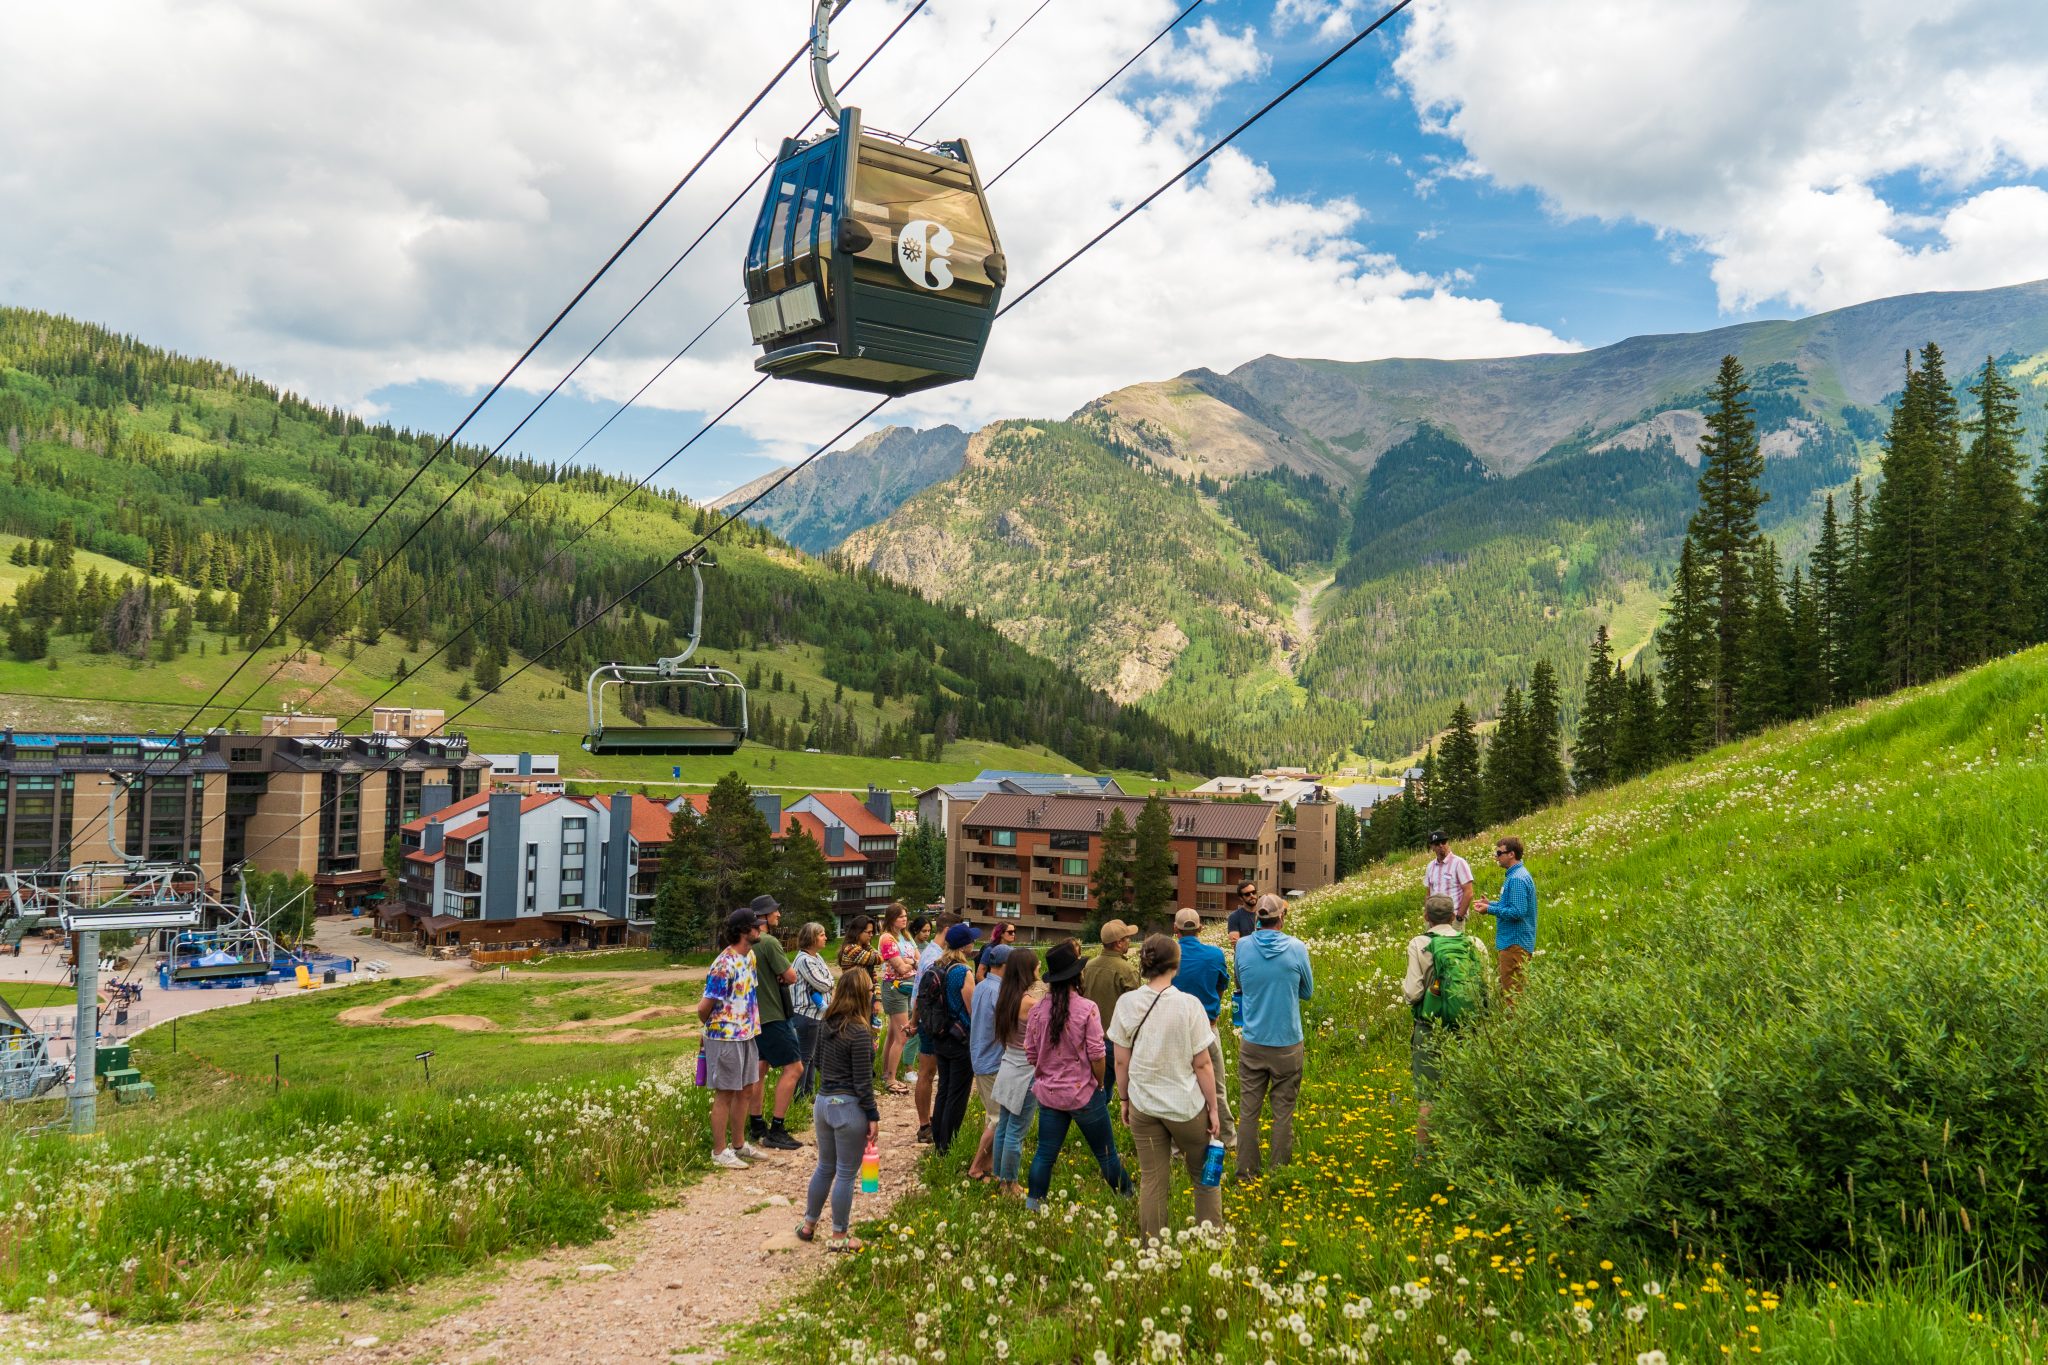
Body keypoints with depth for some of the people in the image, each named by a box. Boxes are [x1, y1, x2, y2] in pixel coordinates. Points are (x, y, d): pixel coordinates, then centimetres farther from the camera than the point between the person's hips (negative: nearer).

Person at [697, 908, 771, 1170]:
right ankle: (719, 1152, 11)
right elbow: (704, 1008, -19)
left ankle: (739, 1144, 29)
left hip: (747, 1034, 9)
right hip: (725, 1037, -9)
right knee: (725, 1094, 1)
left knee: (744, 1089, 16)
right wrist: (711, 1026, 0)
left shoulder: (749, 956, 6)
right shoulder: (724, 965, -23)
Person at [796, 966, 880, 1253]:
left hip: (823, 1101, 7)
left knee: (825, 1167, 23)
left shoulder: (826, 1024, 3)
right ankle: (839, 1237, 17)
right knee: (846, 1174, 7)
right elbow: (863, 1081, -18)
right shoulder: (859, 1032, -20)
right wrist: (873, 1116, -10)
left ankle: (808, 1225, 34)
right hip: (849, 1107, -7)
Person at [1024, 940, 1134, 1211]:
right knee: (1106, 1153, 13)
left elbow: (1030, 1054, 2)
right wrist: (1099, 1084, 2)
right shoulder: (1087, 1008, -17)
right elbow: (1096, 1055, -15)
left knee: (1045, 1154, 14)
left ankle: (1032, 1205, 19)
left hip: (1049, 1094, 3)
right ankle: (1129, 1198, 27)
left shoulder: (1038, 1009, -5)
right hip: (1084, 1093, -3)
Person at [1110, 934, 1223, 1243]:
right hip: (1186, 1105, -2)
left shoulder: (1127, 1003, -8)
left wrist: (1124, 1100, 13)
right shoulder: (1189, 1005, -16)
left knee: (1151, 1182, 12)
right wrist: (1213, 1107, 0)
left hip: (1143, 1105, 2)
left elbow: (1121, 1062, -1)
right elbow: (1202, 1064, -10)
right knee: (1205, 1177, 17)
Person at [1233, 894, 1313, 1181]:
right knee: (1283, 1111, 7)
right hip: (1287, 1043, -2)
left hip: (1252, 1043, 2)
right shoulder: (1297, 948, -9)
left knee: (1248, 1111, 8)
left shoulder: (1243, 947, -5)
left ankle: (1246, 1172, 15)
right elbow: (1307, 992, 5)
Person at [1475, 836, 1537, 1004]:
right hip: (1511, 941, 11)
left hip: (1515, 945, -11)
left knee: (1511, 993, -6)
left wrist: (1490, 910, -15)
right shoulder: (1515, 875, 14)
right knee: (1506, 989, 15)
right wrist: (1491, 903, 13)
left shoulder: (1517, 879, -19)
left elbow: (1517, 912, -24)